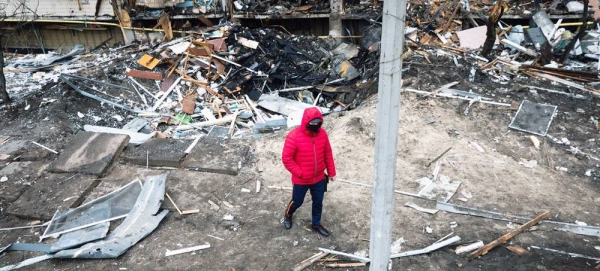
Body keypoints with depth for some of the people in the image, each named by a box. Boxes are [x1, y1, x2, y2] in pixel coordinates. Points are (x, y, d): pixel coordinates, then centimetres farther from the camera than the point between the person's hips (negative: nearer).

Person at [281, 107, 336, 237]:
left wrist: (331, 172, 7)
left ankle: (316, 224, 43)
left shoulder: (322, 133, -9)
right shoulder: (294, 137, -25)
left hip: (319, 178, 4)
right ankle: (288, 215, 51)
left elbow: (328, 154, 3)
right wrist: (300, 173, -19)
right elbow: (286, 158, -19)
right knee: (297, 202, 18)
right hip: (301, 180, -4)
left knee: (318, 202, 19)